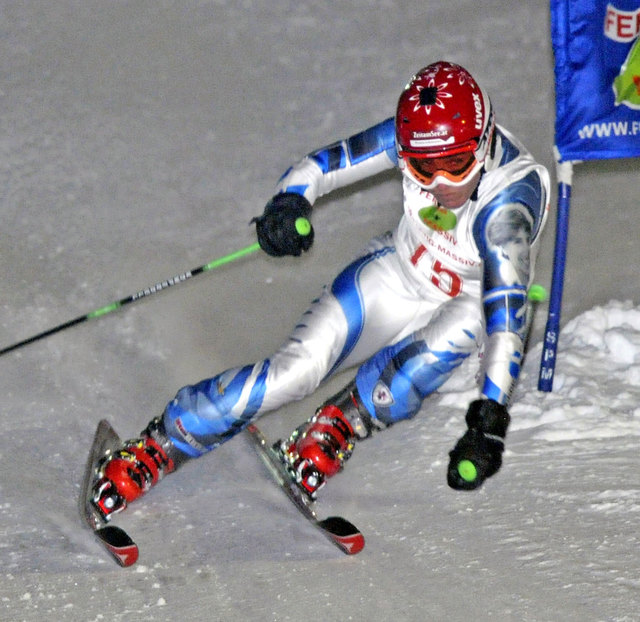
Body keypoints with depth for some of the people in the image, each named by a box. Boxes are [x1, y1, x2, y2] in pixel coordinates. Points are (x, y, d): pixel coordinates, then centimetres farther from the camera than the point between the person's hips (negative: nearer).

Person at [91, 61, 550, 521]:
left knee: (465, 325, -38)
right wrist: (289, 202, -37)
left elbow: (504, 312, -45)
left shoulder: (511, 194, -37)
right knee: (300, 367, -20)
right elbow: (319, 166, -13)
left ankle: (335, 431, -19)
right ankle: (155, 449, -10)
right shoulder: (413, 132, -23)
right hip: (396, 275, 2)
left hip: (468, 302, -2)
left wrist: (490, 420, -55)